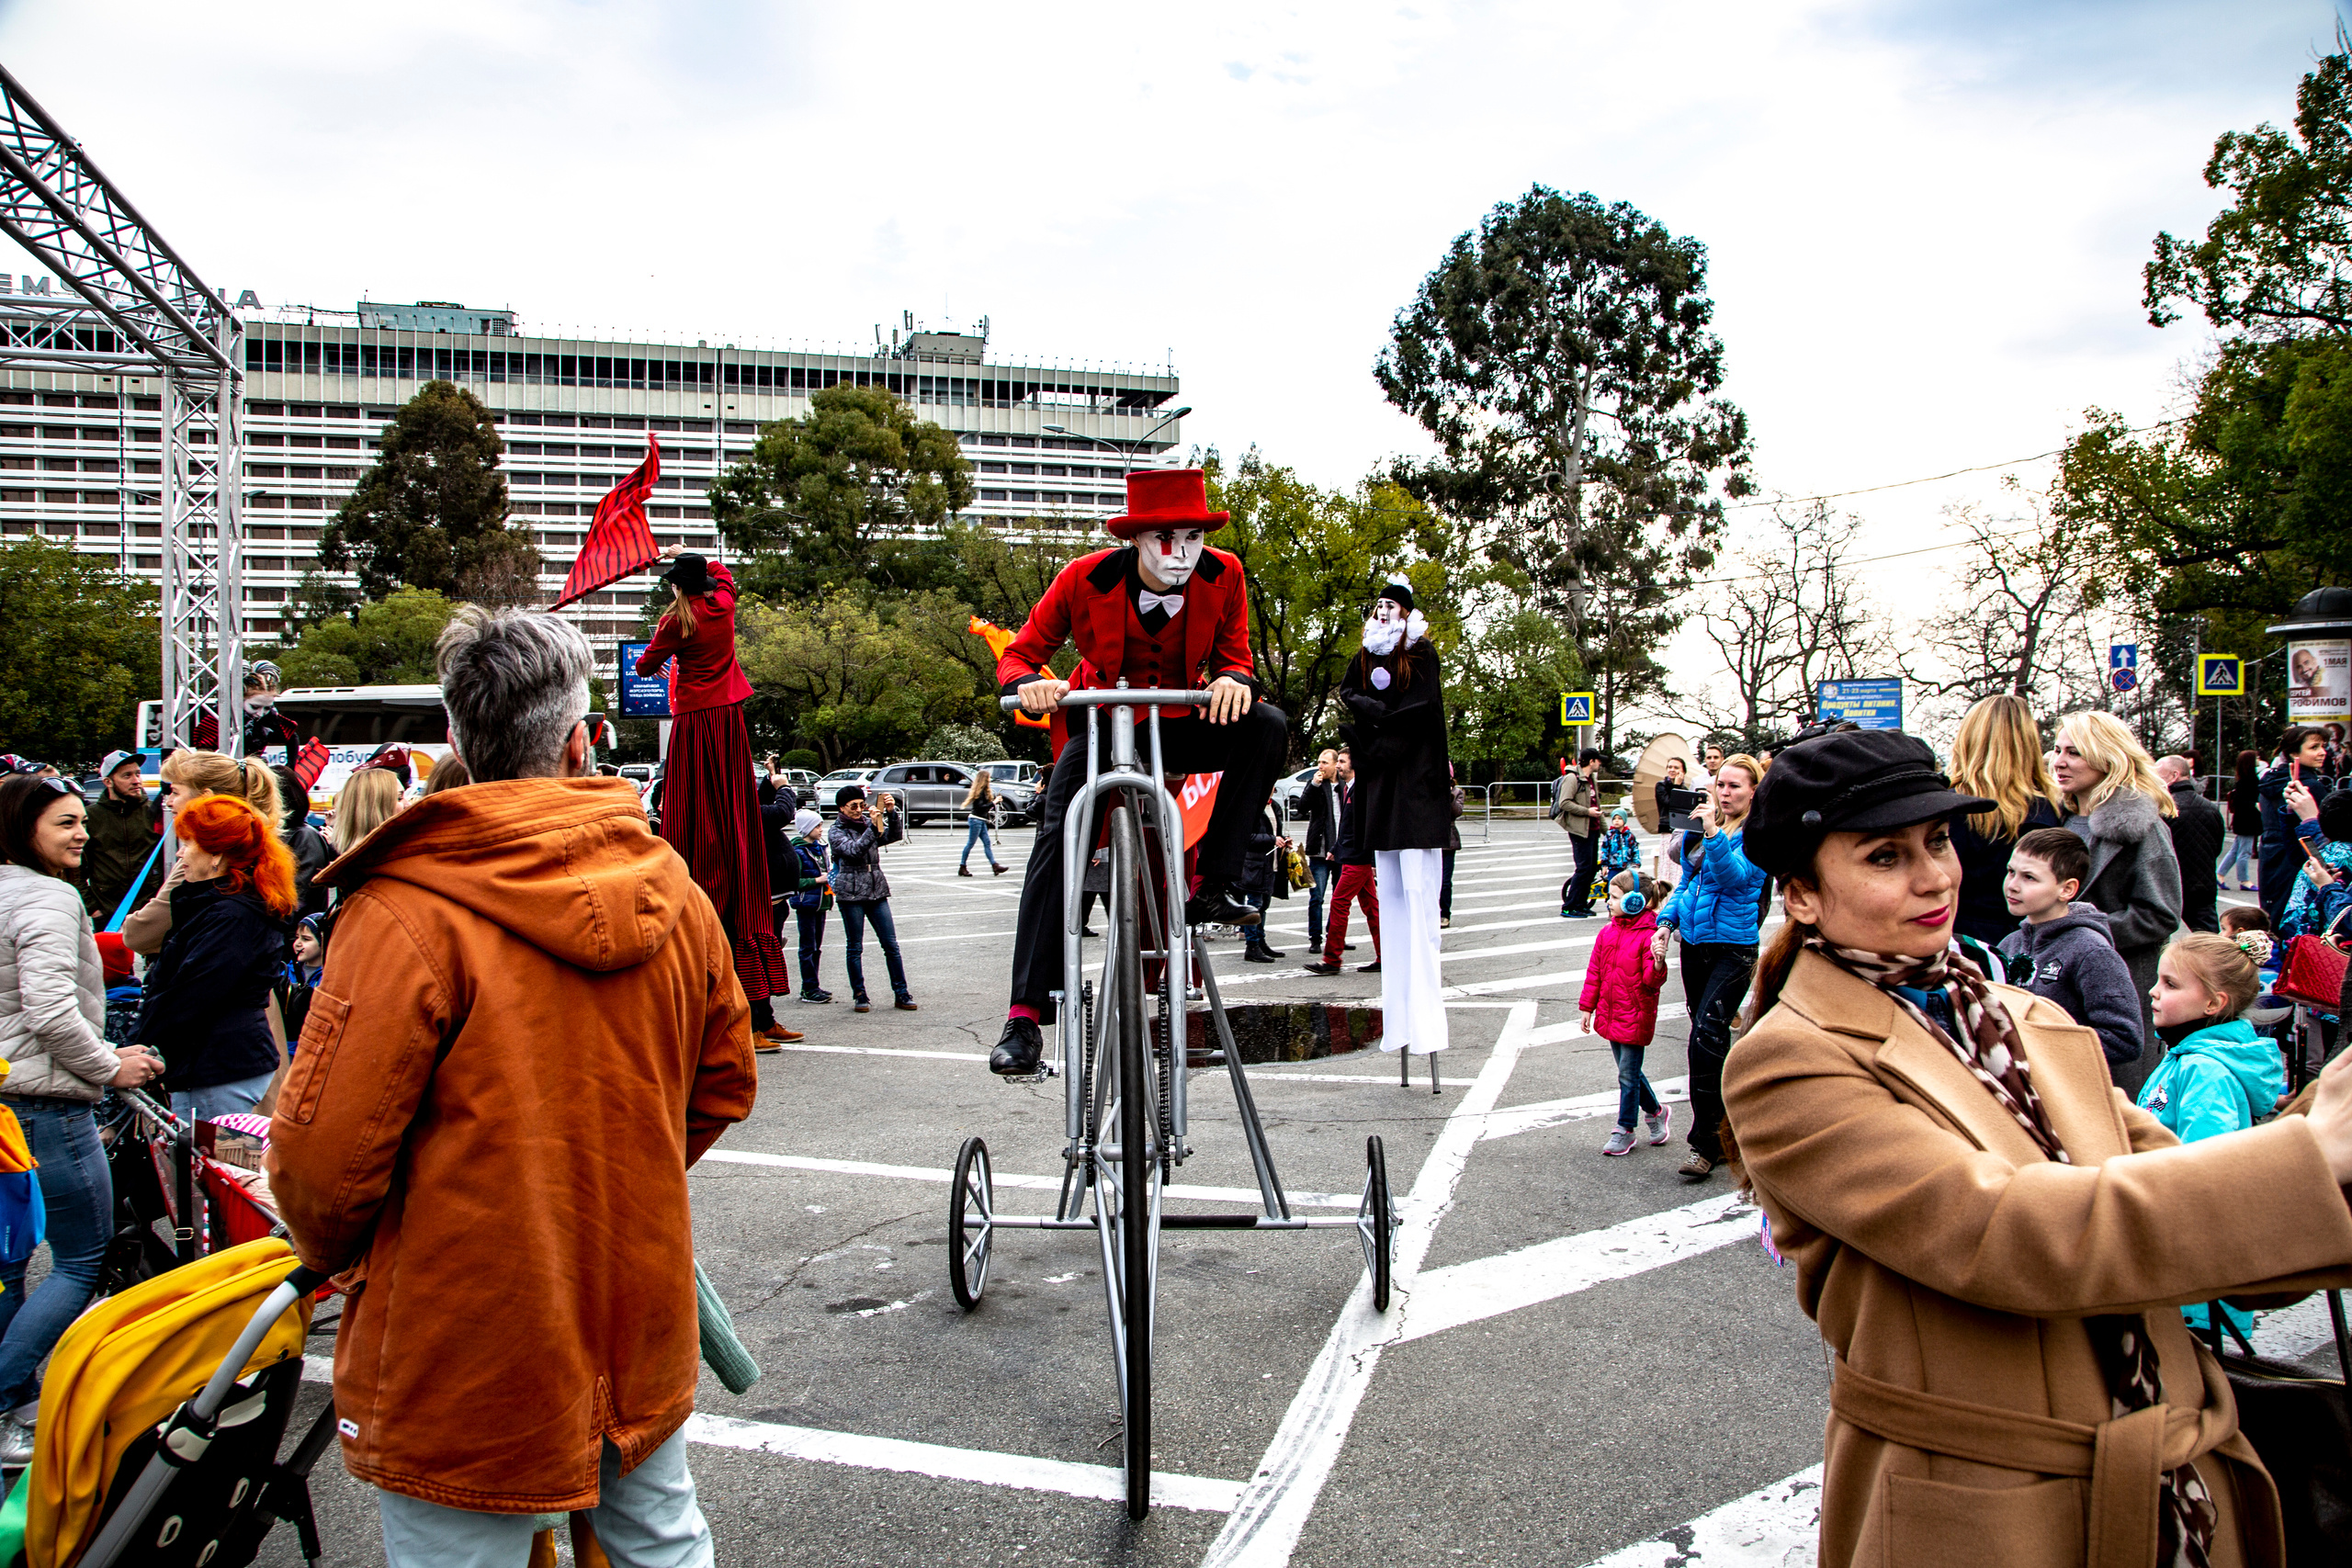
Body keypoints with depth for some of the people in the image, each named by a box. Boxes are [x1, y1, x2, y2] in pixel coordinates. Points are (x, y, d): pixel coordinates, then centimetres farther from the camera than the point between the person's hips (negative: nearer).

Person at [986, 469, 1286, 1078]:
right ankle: (1026, 1016, -22)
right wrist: (1030, 685, -33)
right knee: (1056, 837, -24)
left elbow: (1235, 657, -1)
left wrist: (1234, 681, -27)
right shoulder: (1085, 579, -17)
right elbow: (1019, 655, -8)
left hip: (1177, 726, 2)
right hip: (1100, 725, -2)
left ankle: (1212, 887, -18)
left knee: (1267, 724, -25)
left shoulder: (1223, 576, -12)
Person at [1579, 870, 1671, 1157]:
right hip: (1610, 1014, 7)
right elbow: (1594, 973, 12)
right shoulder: (1607, 933, 6)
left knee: (1628, 1073, 0)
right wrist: (1587, 1008, 13)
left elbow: (1653, 981, -17)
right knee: (1629, 1071, 17)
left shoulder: (1648, 936, -15)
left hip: (1635, 1016, -7)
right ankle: (1655, 1112, 37)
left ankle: (1625, 1129, 11)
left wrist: (1658, 966, -38)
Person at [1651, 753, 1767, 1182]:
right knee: (1708, 1037, 13)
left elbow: (1735, 875, -24)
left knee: (1707, 1035, -16)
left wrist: (1712, 833, -34)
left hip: (1733, 945, -7)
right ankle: (1723, 1132, 26)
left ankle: (1705, 1143, -10)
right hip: (1694, 941, 7)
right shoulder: (1701, 824, 12)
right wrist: (1666, 922, 6)